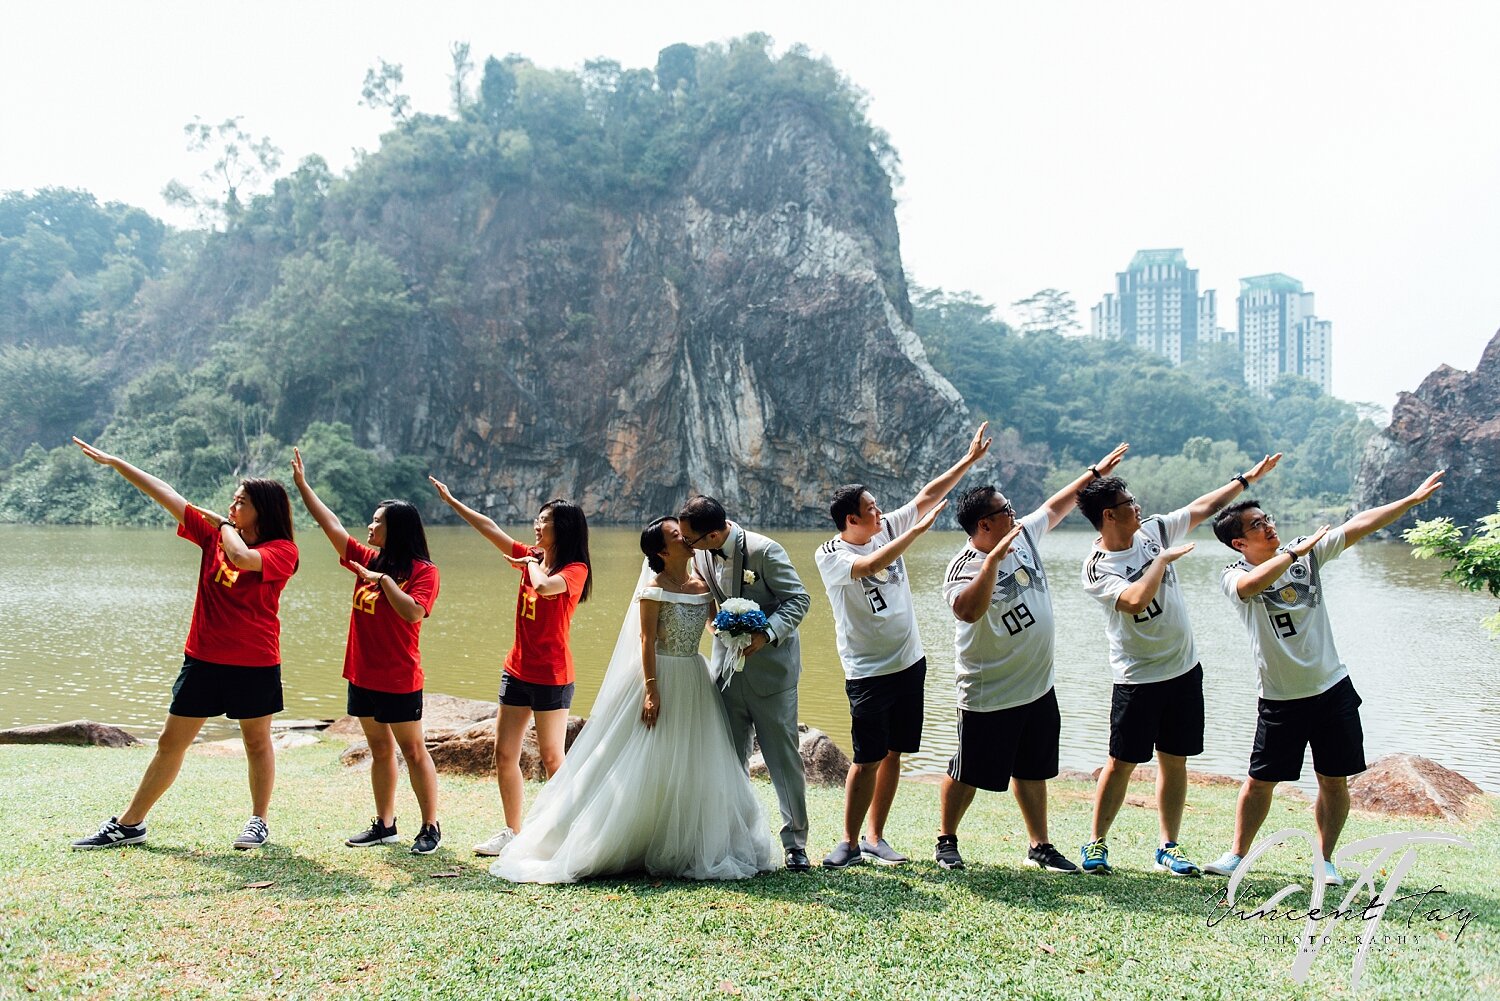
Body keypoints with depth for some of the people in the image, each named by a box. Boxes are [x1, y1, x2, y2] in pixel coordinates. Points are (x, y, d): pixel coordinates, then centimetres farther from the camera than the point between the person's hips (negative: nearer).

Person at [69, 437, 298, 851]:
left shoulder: (282, 550, -9)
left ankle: (258, 822, 23)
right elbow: (166, 495, 4)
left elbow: (243, 558, -31)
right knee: (171, 741, 9)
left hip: (254, 662, -5)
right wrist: (116, 463, 3)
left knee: (257, 740, 8)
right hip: (203, 658, 5)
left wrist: (225, 524, -12)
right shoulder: (214, 533, 6)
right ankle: (128, 824, 17)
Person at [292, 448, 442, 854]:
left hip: (399, 679, -7)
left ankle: (431, 828, 5)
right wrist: (302, 485, 8)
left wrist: (385, 580, -23)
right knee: (380, 748, 13)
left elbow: (413, 612, -26)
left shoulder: (423, 571, -11)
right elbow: (332, 525, 9)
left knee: (412, 750, -1)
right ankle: (384, 825, 21)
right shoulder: (367, 560, 8)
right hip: (362, 674, 7)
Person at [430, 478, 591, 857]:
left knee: (552, 759, -1)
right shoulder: (531, 557, 7)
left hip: (552, 675, -7)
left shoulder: (575, 570, -13)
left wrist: (532, 564, -14)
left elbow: (545, 587, -34)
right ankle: (511, 832, 21)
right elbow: (489, 528, 12)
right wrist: (451, 500, 14)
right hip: (517, 670, 7)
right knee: (504, 754, 10)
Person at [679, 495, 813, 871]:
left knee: (783, 756, 0)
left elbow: (798, 599, -16)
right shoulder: (701, 555, 1)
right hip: (727, 669, 6)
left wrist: (765, 634, -28)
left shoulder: (764, 551, -19)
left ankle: (795, 842, 11)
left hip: (769, 667, -6)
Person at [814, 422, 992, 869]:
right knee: (867, 760, -6)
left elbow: (927, 496, 6)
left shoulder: (888, 528, 4)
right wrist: (917, 530, -31)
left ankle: (876, 838, 20)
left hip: (909, 661, 6)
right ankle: (849, 842, 7)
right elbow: (869, 566, -31)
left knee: (893, 753, 10)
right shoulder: (830, 555, -12)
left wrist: (969, 459, 3)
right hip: (868, 672, -6)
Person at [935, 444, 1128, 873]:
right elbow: (969, 610, -42)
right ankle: (946, 841, 24)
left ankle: (1039, 846, 29)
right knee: (968, 774, 6)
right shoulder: (964, 568, -22)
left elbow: (1056, 506, 20)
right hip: (989, 696, -7)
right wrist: (994, 558, -44)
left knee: (1033, 771, 17)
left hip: (1039, 687, 7)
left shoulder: (1023, 535, 2)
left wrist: (1096, 472, 24)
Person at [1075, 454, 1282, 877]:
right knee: (1122, 762, 0)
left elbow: (1204, 507, 15)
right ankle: (1097, 843, 13)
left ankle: (1168, 847, 18)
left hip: (1184, 669, 6)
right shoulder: (1097, 569, -16)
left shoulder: (1153, 530, 2)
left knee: (1174, 760, 9)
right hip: (1137, 679, -6)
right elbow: (1137, 600, -32)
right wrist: (1163, 559, -19)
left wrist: (1248, 477, 18)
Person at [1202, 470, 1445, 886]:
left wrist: (1415, 498, -5)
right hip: (1280, 699, -3)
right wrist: (1296, 550, -30)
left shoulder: (1308, 551, 1)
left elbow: (1361, 524, -1)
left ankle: (1324, 860, 21)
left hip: (1333, 688, 3)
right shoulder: (1233, 577, -11)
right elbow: (1253, 585, -35)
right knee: (1260, 781, 3)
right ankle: (1236, 855, 19)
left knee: (1334, 780, 7)